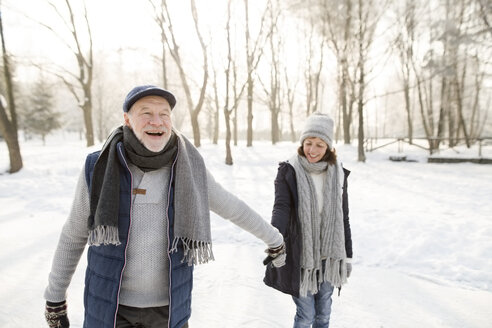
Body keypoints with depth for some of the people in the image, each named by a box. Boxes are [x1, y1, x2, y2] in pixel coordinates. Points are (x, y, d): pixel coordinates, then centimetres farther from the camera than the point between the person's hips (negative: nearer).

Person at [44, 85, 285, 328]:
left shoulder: (188, 169, -10)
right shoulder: (100, 168, -11)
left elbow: (232, 207, 5)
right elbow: (74, 234, 2)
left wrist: (273, 237, 17)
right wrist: (55, 298, 9)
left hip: (169, 307, 1)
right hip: (110, 307, 0)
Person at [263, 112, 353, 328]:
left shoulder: (338, 174, 0)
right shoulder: (288, 172, -9)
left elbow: (343, 218, 6)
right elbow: (281, 207, -21)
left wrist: (348, 256, 9)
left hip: (328, 256, 3)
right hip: (299, 256, -3)